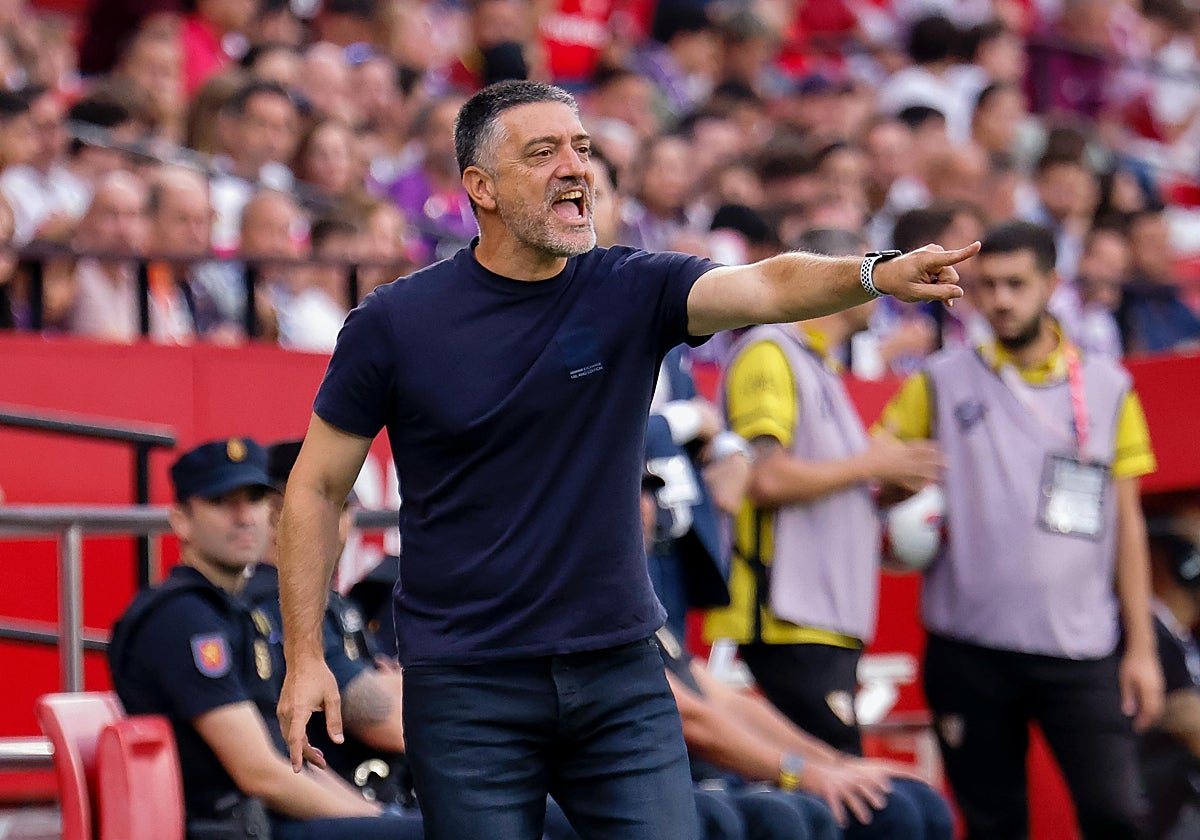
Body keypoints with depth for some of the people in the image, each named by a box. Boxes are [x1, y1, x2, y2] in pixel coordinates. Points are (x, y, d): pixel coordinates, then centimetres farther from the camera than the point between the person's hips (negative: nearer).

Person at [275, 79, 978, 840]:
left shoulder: (633, 292, -1)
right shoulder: (394, 323, -4)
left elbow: (766, 286, -19)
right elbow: (318, 488, 2)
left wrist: (875, 275, -39)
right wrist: (305, 657, -3)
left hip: (620, 671, 2)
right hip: (467, 688, -2)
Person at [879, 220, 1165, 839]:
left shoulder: (1109, 389, 9)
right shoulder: (939, 384, 6)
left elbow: (1127, 525, 11)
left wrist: (1140, 647, 6)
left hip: (1080, 649, 0)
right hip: (970, 646, 0)